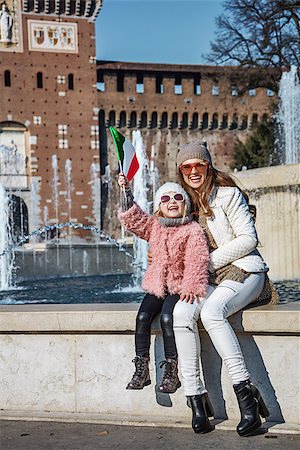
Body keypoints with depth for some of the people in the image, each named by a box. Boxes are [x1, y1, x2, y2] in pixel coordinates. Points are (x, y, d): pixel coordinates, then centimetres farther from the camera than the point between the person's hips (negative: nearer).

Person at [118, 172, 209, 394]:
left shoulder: (193, 230, -5)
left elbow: (197, 261, -14)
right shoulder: (154, 226, 12)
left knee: (167, 318, -27)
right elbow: (133, 218, 6)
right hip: (157, 286, 5)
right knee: (143, 317, -18)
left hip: (180, 287, -5)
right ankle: (142, 369, -8)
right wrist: (126, 191, -4)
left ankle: (171, 372, -15)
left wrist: (191, 287, -26)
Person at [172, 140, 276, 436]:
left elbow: (248, 239, -8)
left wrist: (209, 261, -10)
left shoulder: (227, 194, -3)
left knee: (211, 312, -36)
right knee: (181, 312, -28)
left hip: (243, 270, -5)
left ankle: (246, 392, -34)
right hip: (209, 279, 5)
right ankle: (196, 397, -26)